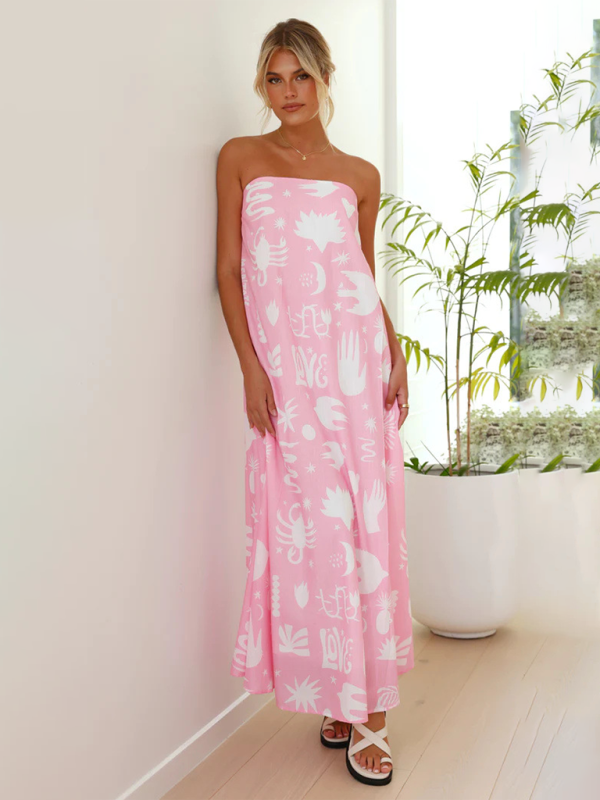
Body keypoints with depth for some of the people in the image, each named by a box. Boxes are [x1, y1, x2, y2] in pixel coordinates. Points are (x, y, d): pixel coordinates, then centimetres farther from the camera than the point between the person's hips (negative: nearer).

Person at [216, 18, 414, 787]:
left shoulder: (360, 175, 14)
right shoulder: (240, 159, 10)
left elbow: (369, 278, 16)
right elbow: (228, 271, 4)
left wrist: (397, 355, 2)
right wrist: (250, 366, -6)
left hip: (358, 360, 2)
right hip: (285, 369, -1)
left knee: (369, 523, 0)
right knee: (310, 528, 0)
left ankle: (368, 711, 13)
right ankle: (338, 699, 17)